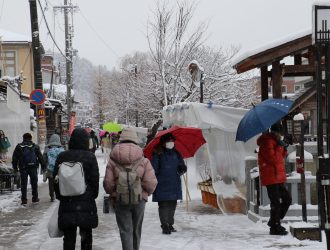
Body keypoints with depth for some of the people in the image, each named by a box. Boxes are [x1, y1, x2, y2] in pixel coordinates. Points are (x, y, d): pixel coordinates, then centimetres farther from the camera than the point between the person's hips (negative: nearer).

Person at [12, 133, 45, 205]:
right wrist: (43, 166, 9)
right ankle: (35, 198, 13)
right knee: (34, 183, 10)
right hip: (33, 167, 0)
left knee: (23, 183, 3)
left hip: (23, 168, 0)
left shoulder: (19, 147, 4)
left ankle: (24, 199, 1)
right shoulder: (35, 147, 3)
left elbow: (15, 158, 5)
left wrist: (15, 167, 11)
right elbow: (40, 157, 4)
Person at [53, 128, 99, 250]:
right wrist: (93, 195, 11)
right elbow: (95, 179, -3)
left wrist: (60, 196, 16)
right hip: (86, 202, -2)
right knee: (86, 236, 11)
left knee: (69, 236, 8)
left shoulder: (62, 156, 1)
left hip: (67, 202, 2)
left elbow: (56, 179, 6)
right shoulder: (90, 157, -6)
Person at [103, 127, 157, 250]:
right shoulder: (143, 160, -5)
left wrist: (113, 194, 12)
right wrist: (145, 193, 10)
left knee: (125, 231, 1)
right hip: (139, 200, 1)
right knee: (136, 230, 18)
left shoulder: (113, 161, -6)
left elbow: (108, 183, -8)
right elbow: (151, 183, -10)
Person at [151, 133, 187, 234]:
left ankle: (170, 224, 24)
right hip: (162, 185, -5)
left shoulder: (176, 153, 13)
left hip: (174, 185, 6)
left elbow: (182, 166, 18)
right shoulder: (158, 154, -4)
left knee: (172, 205, 12)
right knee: (163, 205, -5)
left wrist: (182, 169, -6)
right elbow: (154, 169, -8)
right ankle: (165, 226, -1)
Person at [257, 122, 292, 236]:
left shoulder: (273, 141, 18)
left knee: (287, 199, 14)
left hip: (277, 177, 10)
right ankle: (275, 228, 0)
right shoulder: (267, 142, -14)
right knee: (276, 202, -6)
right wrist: (279, 147, -16)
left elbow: (280, 157, 20)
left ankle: (274, 222, 22)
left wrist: (283, 149, 4)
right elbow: (273, 159, -21)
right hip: (271, 177, -10)